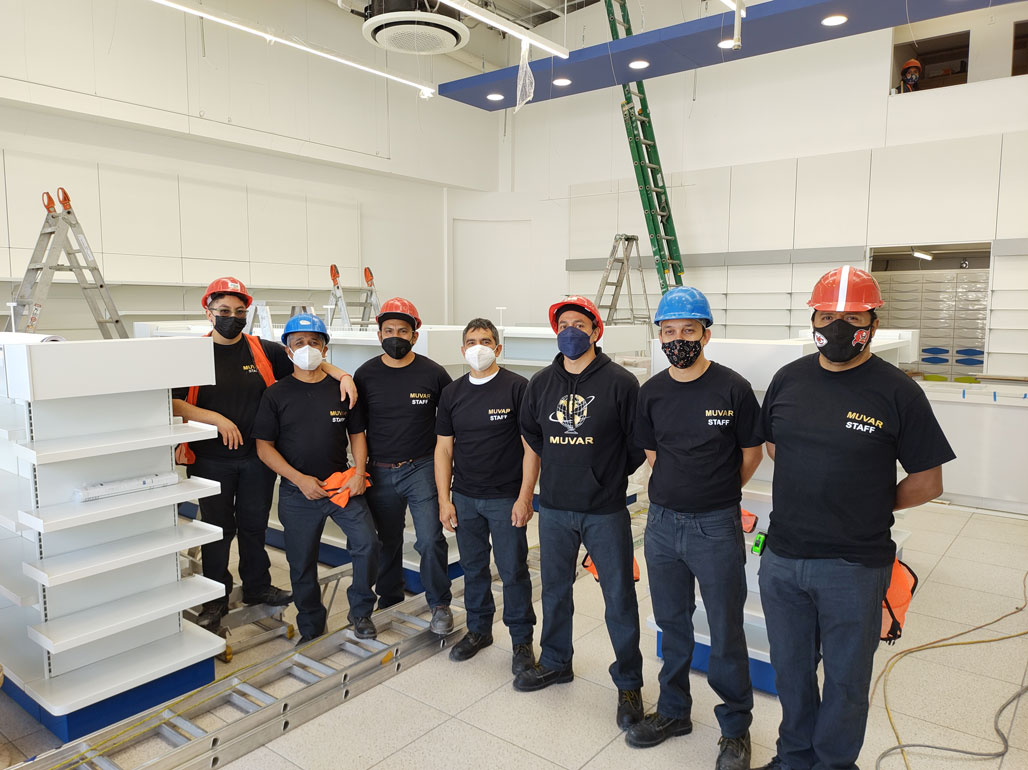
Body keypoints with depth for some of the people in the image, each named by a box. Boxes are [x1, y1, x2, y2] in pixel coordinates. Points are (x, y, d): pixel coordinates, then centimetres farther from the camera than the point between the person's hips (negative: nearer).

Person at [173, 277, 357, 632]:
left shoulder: (264, 350, 3)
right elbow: (172, 403, -10)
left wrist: (342, 375, -8)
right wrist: (216, 419, -20)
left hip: (257, 457, 2)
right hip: (211, 460, -2)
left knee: (254, 525, 15)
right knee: (218, 529, 8)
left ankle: (257, 586, 34)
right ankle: (216, 599, 25)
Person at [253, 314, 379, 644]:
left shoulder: (342, 388, 4)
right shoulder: (276, 394, 0)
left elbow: (357, 433, 10)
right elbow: (264, 446, -2)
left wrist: (359, 473, -6)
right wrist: (300, 479, -12)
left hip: (342, 486, 1)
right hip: (297, 493, 0)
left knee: (367, 543, -13)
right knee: (302, 563, 9)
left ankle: (360, 611, 11)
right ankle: (311, 627, 31)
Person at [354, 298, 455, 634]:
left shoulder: (433, 373, -4)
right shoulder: (366, 374, 0)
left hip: (422, 468, -2)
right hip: (380, 471, 2)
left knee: (431, 540, -5)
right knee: (387, 541, 15)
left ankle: (440, 604, 14)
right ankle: (389, 598, 34)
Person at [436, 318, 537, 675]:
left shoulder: (517, 387, -7)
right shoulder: (452, 393, 6)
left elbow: (531, 447, -8)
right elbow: (444, 448, 8)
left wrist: (524, 497, -12)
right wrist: (444, 499, 3)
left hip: (506, 498, -4)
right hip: (464, 498, 4)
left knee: (513, 572, 4)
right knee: (473, 568, 15)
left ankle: (522, 640, 21)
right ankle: (478, 630, 34)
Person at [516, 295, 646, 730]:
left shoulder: (620, 382, -10)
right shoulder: (541, 383, 3)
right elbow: (530, 431, 18)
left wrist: (612, 475, 2)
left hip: (605, 511, -4)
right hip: (554, 508, 4)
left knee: (619, 597, 6)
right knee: (554, 589, 18)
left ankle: (628, 683, 24)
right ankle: (555, 663, 39)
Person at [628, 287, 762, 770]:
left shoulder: (732, 389, -10)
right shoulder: (651, 392, 2)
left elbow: (752, 454, 1)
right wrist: (680, 494, 10)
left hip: (716, 528, -4)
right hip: (662, 524, 4)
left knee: (726, 632, 8)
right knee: (672, 624, 18)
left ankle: (735, 727, 29)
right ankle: (673, 711, 37)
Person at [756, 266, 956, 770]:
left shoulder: (897, 392, -10)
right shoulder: (789, 379, 2)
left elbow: (927, 483, -5)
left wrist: (867, 509, 0)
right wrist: (809, 498, 9)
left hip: (854, 567, -3)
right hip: (781, 558, 4)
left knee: (845, 680, 16)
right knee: (791, 671, 21)